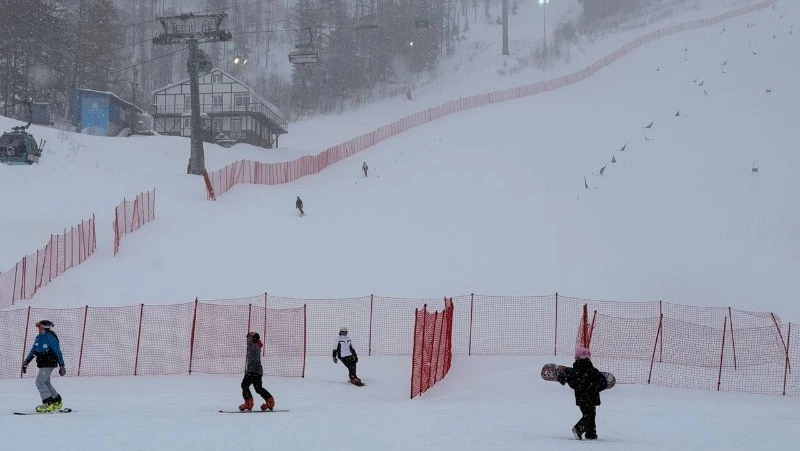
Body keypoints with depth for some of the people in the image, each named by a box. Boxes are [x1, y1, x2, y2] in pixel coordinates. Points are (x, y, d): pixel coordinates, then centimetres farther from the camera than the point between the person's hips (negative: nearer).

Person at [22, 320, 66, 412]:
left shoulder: (51, 338, -15)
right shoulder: (38, 337, 10)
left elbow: (58, 352, -14)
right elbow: (33, 351, 20)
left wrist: (62, 366, -14)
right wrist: (26, 361, 16)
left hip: (49, 364, -9)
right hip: (42, 365, 9)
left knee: (40, 382, -15)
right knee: (46, 383, 16)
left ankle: (48, 404, -14)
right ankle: (57, 401, 29)